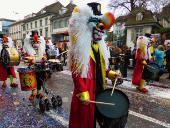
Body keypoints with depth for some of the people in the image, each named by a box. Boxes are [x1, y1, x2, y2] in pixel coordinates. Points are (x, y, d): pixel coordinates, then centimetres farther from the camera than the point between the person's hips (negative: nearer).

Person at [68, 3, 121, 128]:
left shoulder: (99, 45, 8)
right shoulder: (80, 48, -18)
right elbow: (77, 73, -21)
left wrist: (109, 73, 0)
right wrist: (83, 93, -23)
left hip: (99, 89, 8)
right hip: (87, 91, -7)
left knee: (100, 115, 24)